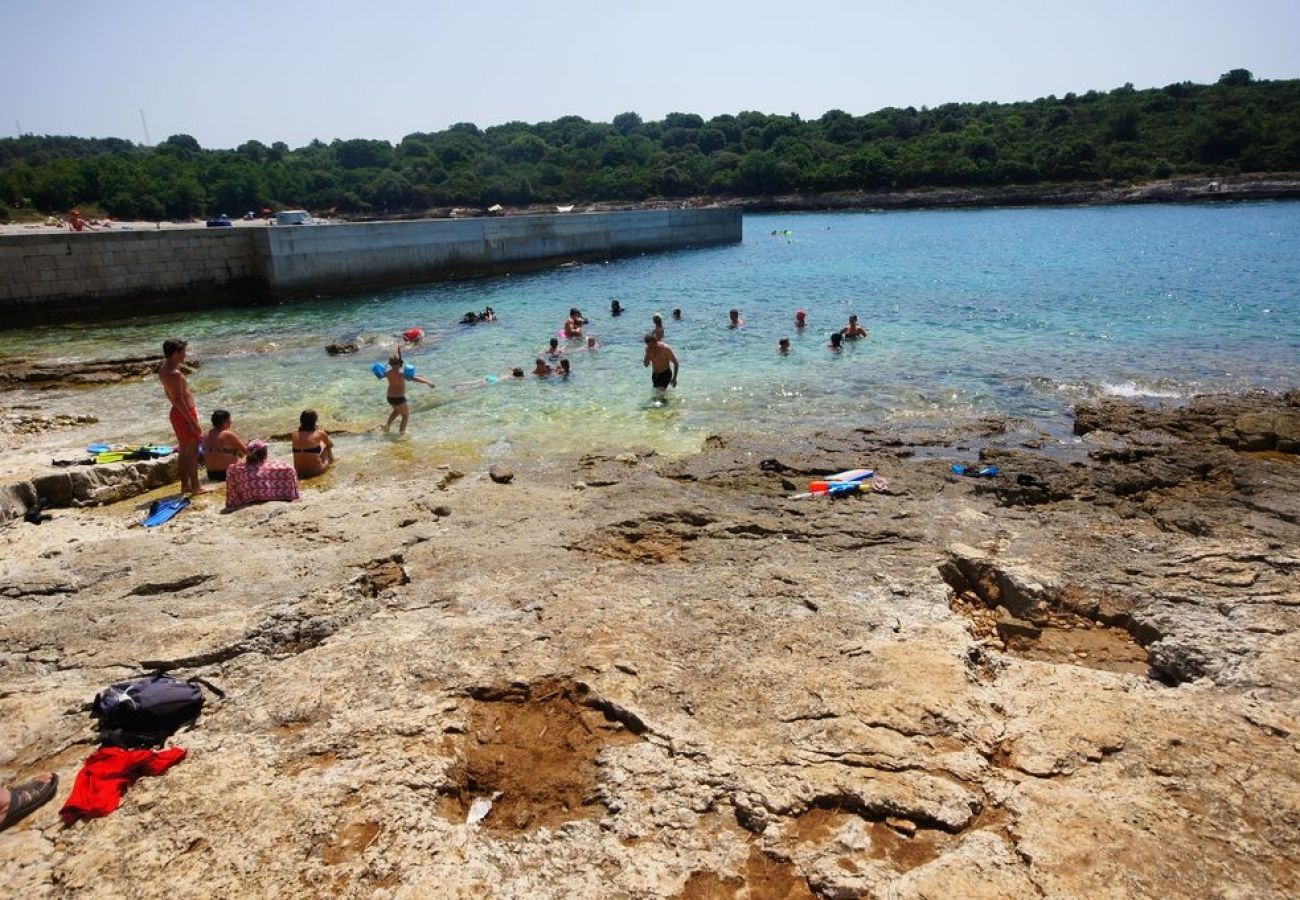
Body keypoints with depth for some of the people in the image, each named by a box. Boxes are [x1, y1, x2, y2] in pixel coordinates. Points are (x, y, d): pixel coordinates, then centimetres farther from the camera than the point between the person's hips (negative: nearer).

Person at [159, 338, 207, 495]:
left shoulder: (163, 370, 8)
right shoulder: (175, 374, -22)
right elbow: (179, 400, -25)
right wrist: (193, 422, -23)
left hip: (177, 412, 10)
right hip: (184, 413, -10)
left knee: (185, 450, 17)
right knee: (192, 450, -2)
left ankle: (185, 485, 23)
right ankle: (195, 486, 3)